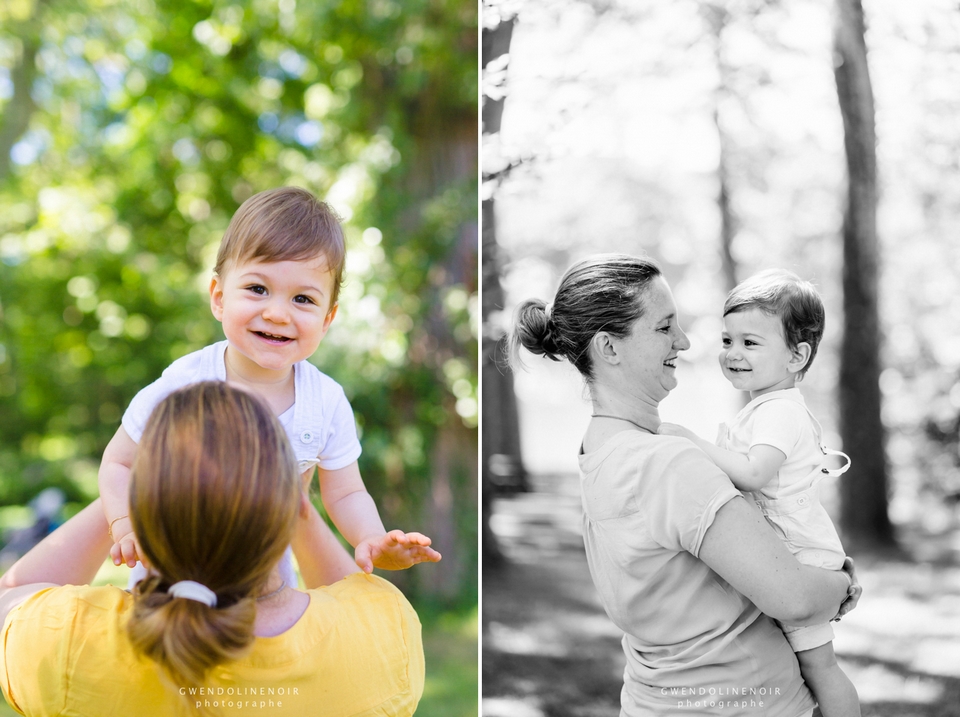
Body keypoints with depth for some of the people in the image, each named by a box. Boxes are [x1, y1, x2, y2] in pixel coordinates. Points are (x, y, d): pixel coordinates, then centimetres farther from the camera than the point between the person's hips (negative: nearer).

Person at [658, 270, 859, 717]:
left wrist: (688, 438, -29)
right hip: (774, 559, 11)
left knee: (816, 664, -4)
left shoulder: (778, 412, -20)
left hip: (799, 560, -10)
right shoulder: (766, 407, 13)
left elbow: (752, 473, -34)